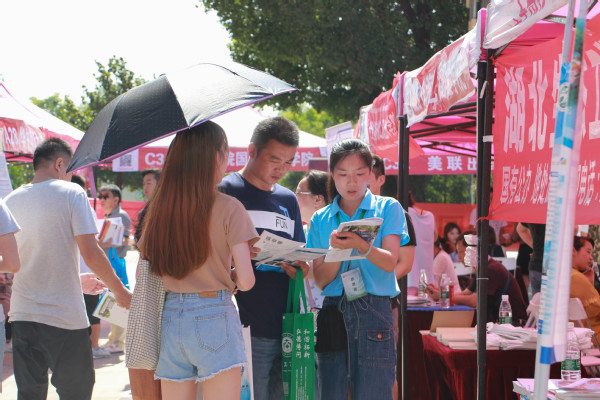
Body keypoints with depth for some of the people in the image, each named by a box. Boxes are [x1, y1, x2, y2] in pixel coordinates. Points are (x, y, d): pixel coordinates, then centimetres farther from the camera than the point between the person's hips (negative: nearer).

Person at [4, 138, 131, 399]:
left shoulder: (10, 201, 8)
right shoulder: (71, 193, -6)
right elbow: (90, 253, -13)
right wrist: (120, 292, 0)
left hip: (22, 313, 5)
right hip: (64, 315, -5)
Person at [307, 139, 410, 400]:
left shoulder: (388, 209, 5)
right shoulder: (321, 219, 11)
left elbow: (390, 263, -8)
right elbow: (321, 280, 4)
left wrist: (361, 246, -27)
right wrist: (337, 250, -15)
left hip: (374, 312, -2)